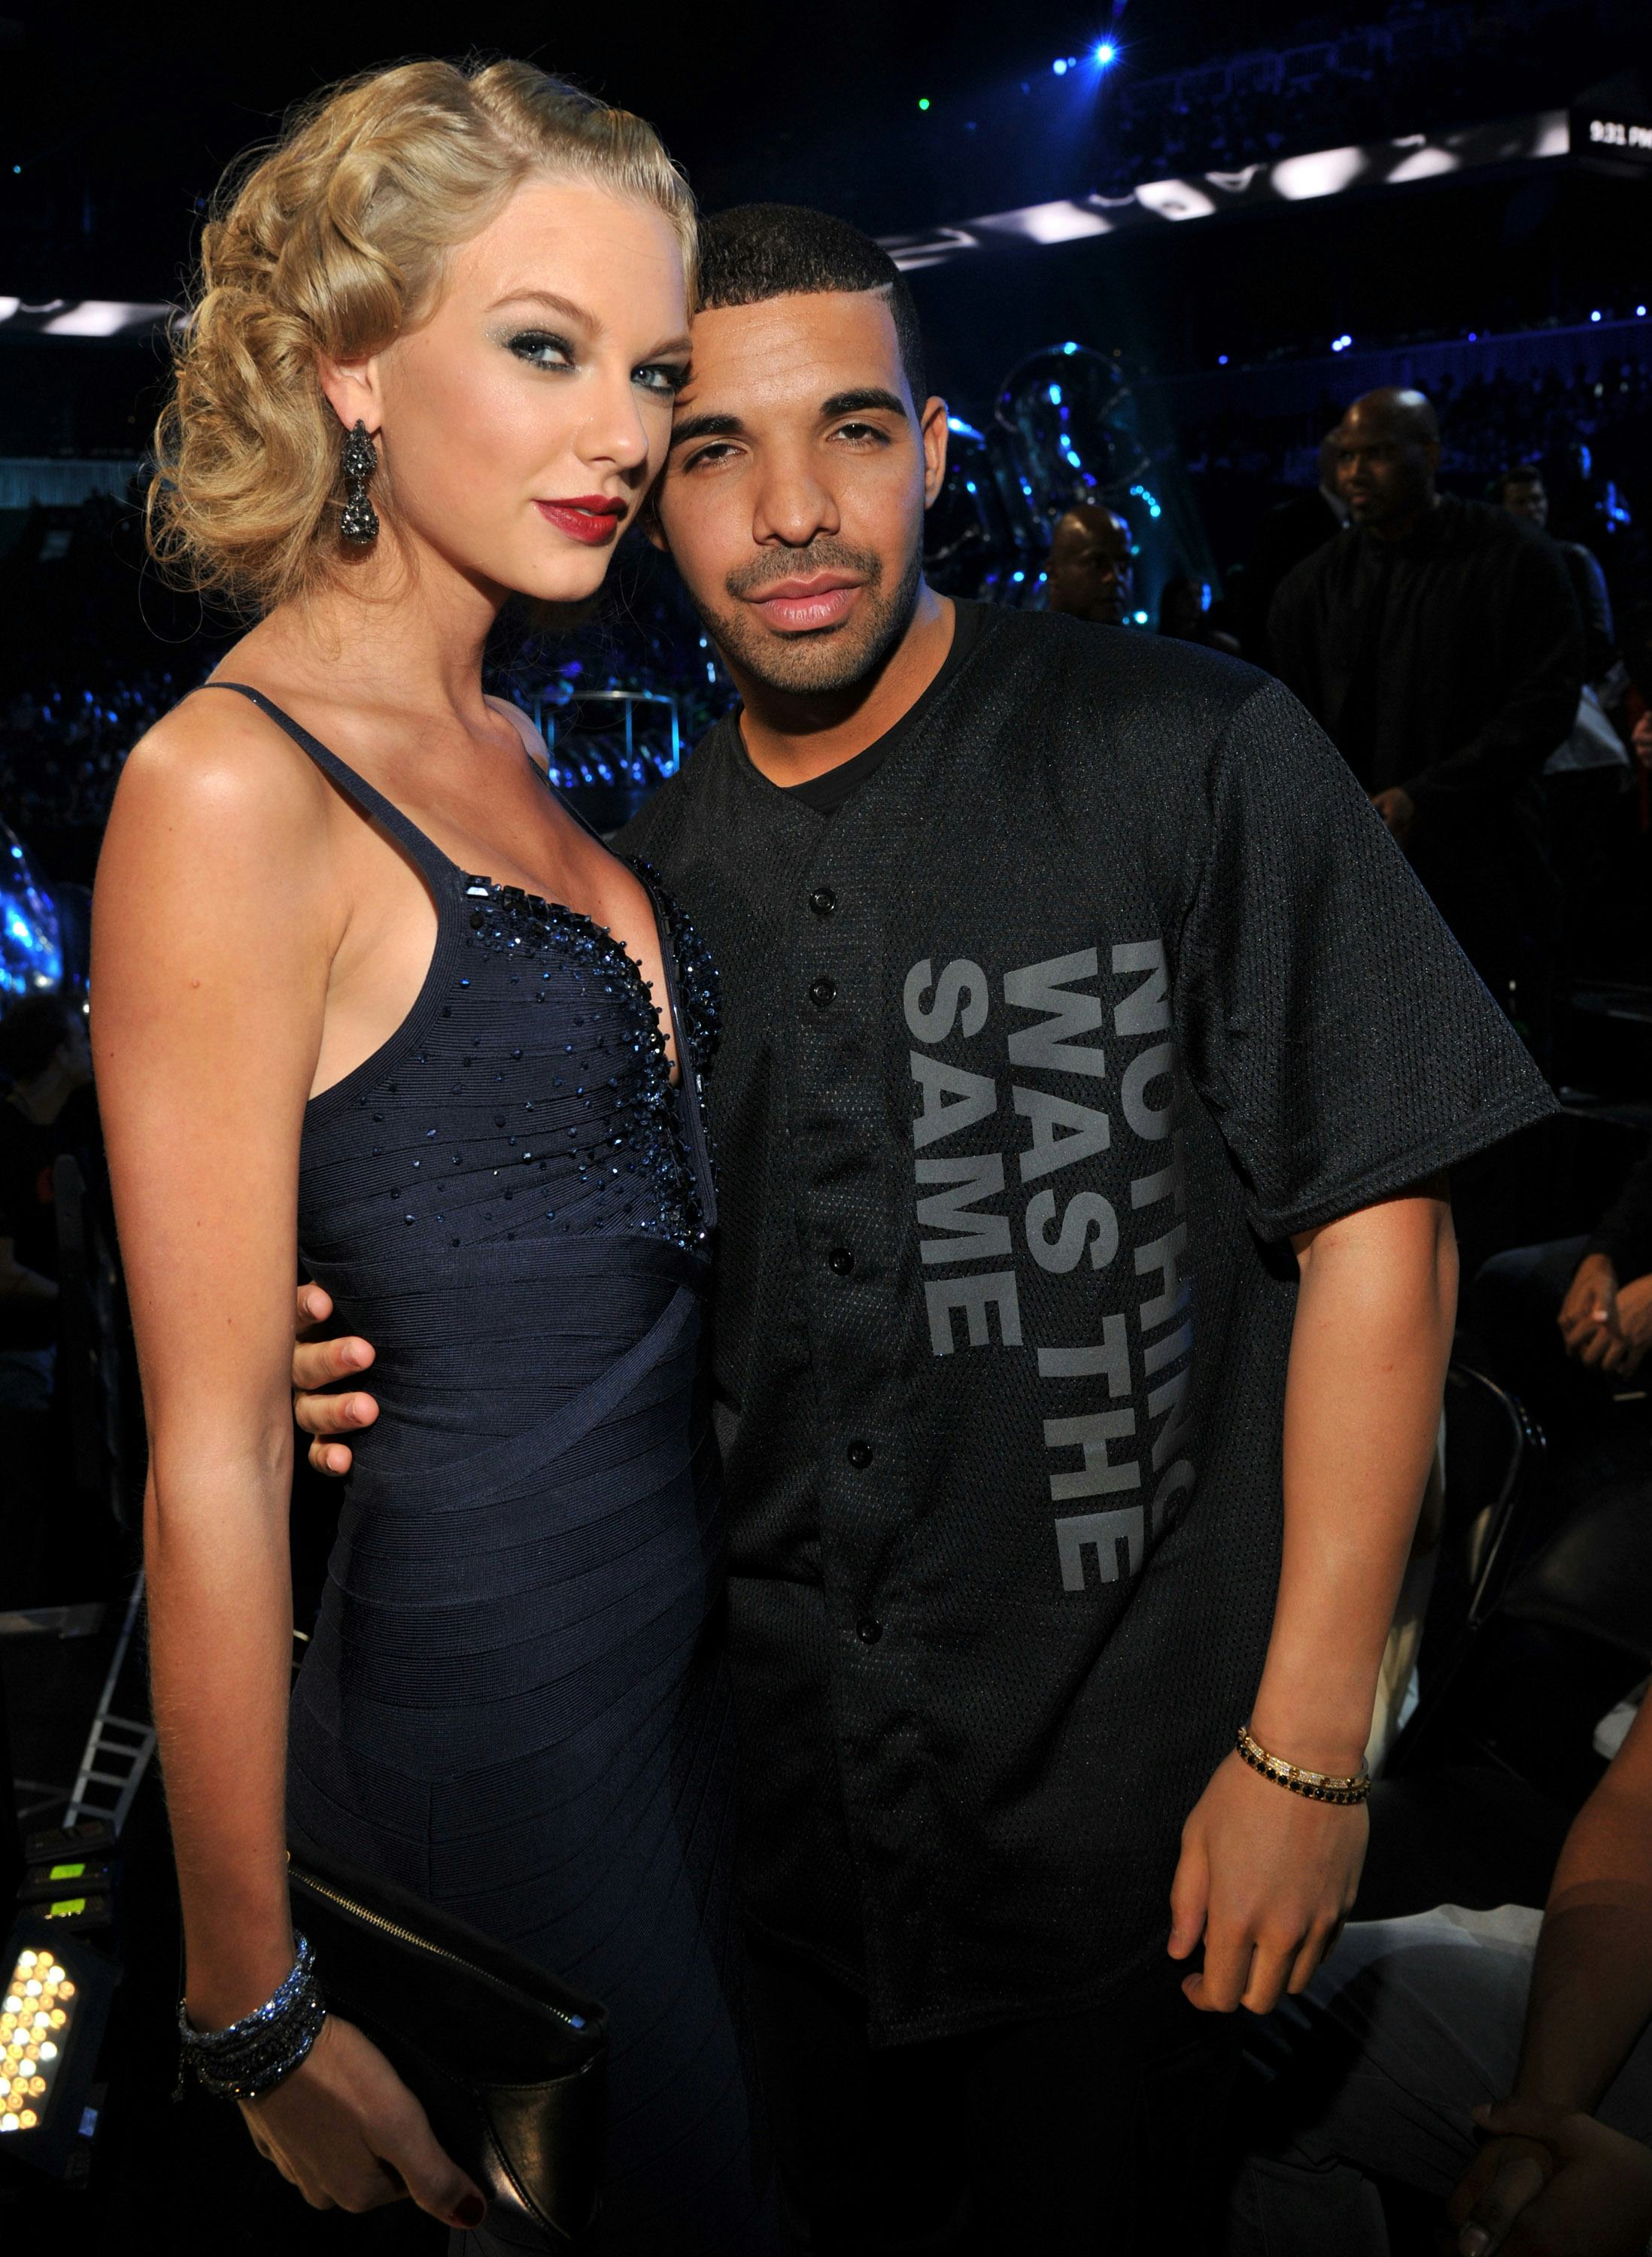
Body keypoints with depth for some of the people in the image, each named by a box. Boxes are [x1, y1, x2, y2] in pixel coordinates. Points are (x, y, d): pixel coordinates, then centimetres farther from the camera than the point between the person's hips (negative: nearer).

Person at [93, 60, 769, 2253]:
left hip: (686, 1637, 8)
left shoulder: (509, 747, 6)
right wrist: (260, 2006, -13)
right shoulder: (231, 789, -19)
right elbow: (211, 1454, -19)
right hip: (481, 1692, -8)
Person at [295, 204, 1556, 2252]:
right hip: (778, 1803, 4)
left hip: (1123, 1805, -3)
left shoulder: (1194, 758, -12)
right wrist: (403, 1366, -10)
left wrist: (1307, 1745, -14)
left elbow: (1373, 1224, -12)